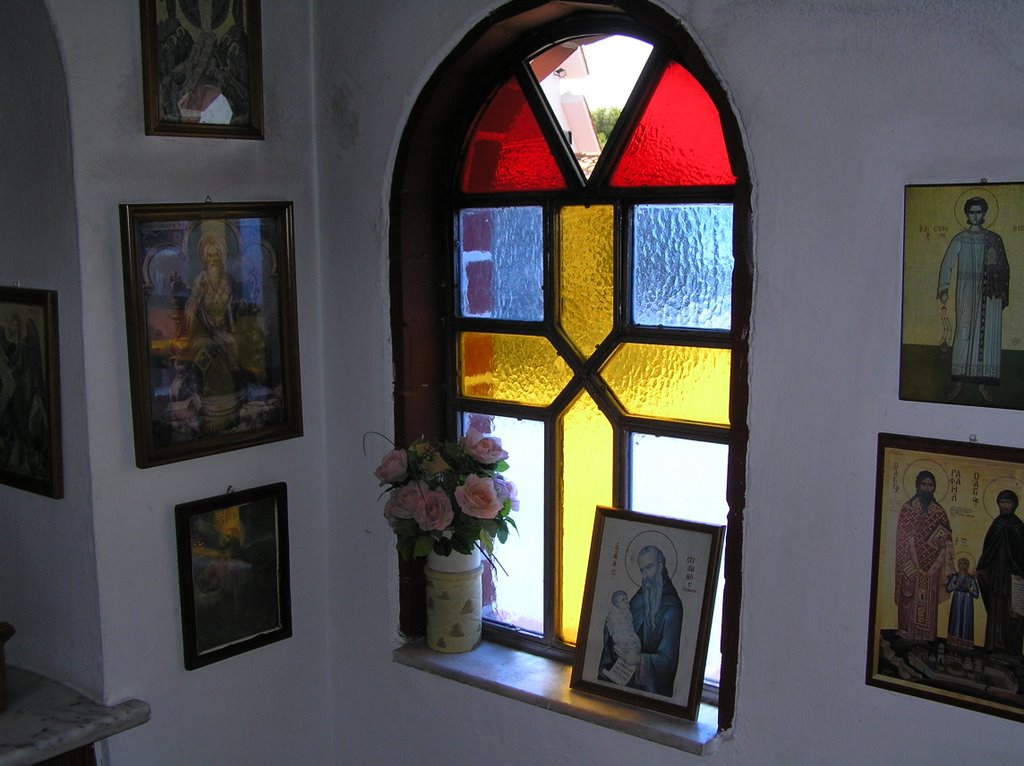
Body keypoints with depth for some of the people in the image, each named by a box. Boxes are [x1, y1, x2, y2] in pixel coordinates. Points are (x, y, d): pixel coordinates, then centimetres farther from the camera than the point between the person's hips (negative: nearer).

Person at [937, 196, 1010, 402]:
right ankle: (959, 381, -3)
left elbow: (1004, 268, 11)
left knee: (988, 334, -1)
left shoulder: (994, 239, 10)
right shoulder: (960, 239, 6)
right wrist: (944, 289, -14)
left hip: (990, 292, 2)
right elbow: (947, 264, 0)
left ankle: (983, 383, 3)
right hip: (967, 290, -2)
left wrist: (1003, 294, 3)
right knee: (964, 332, -6)